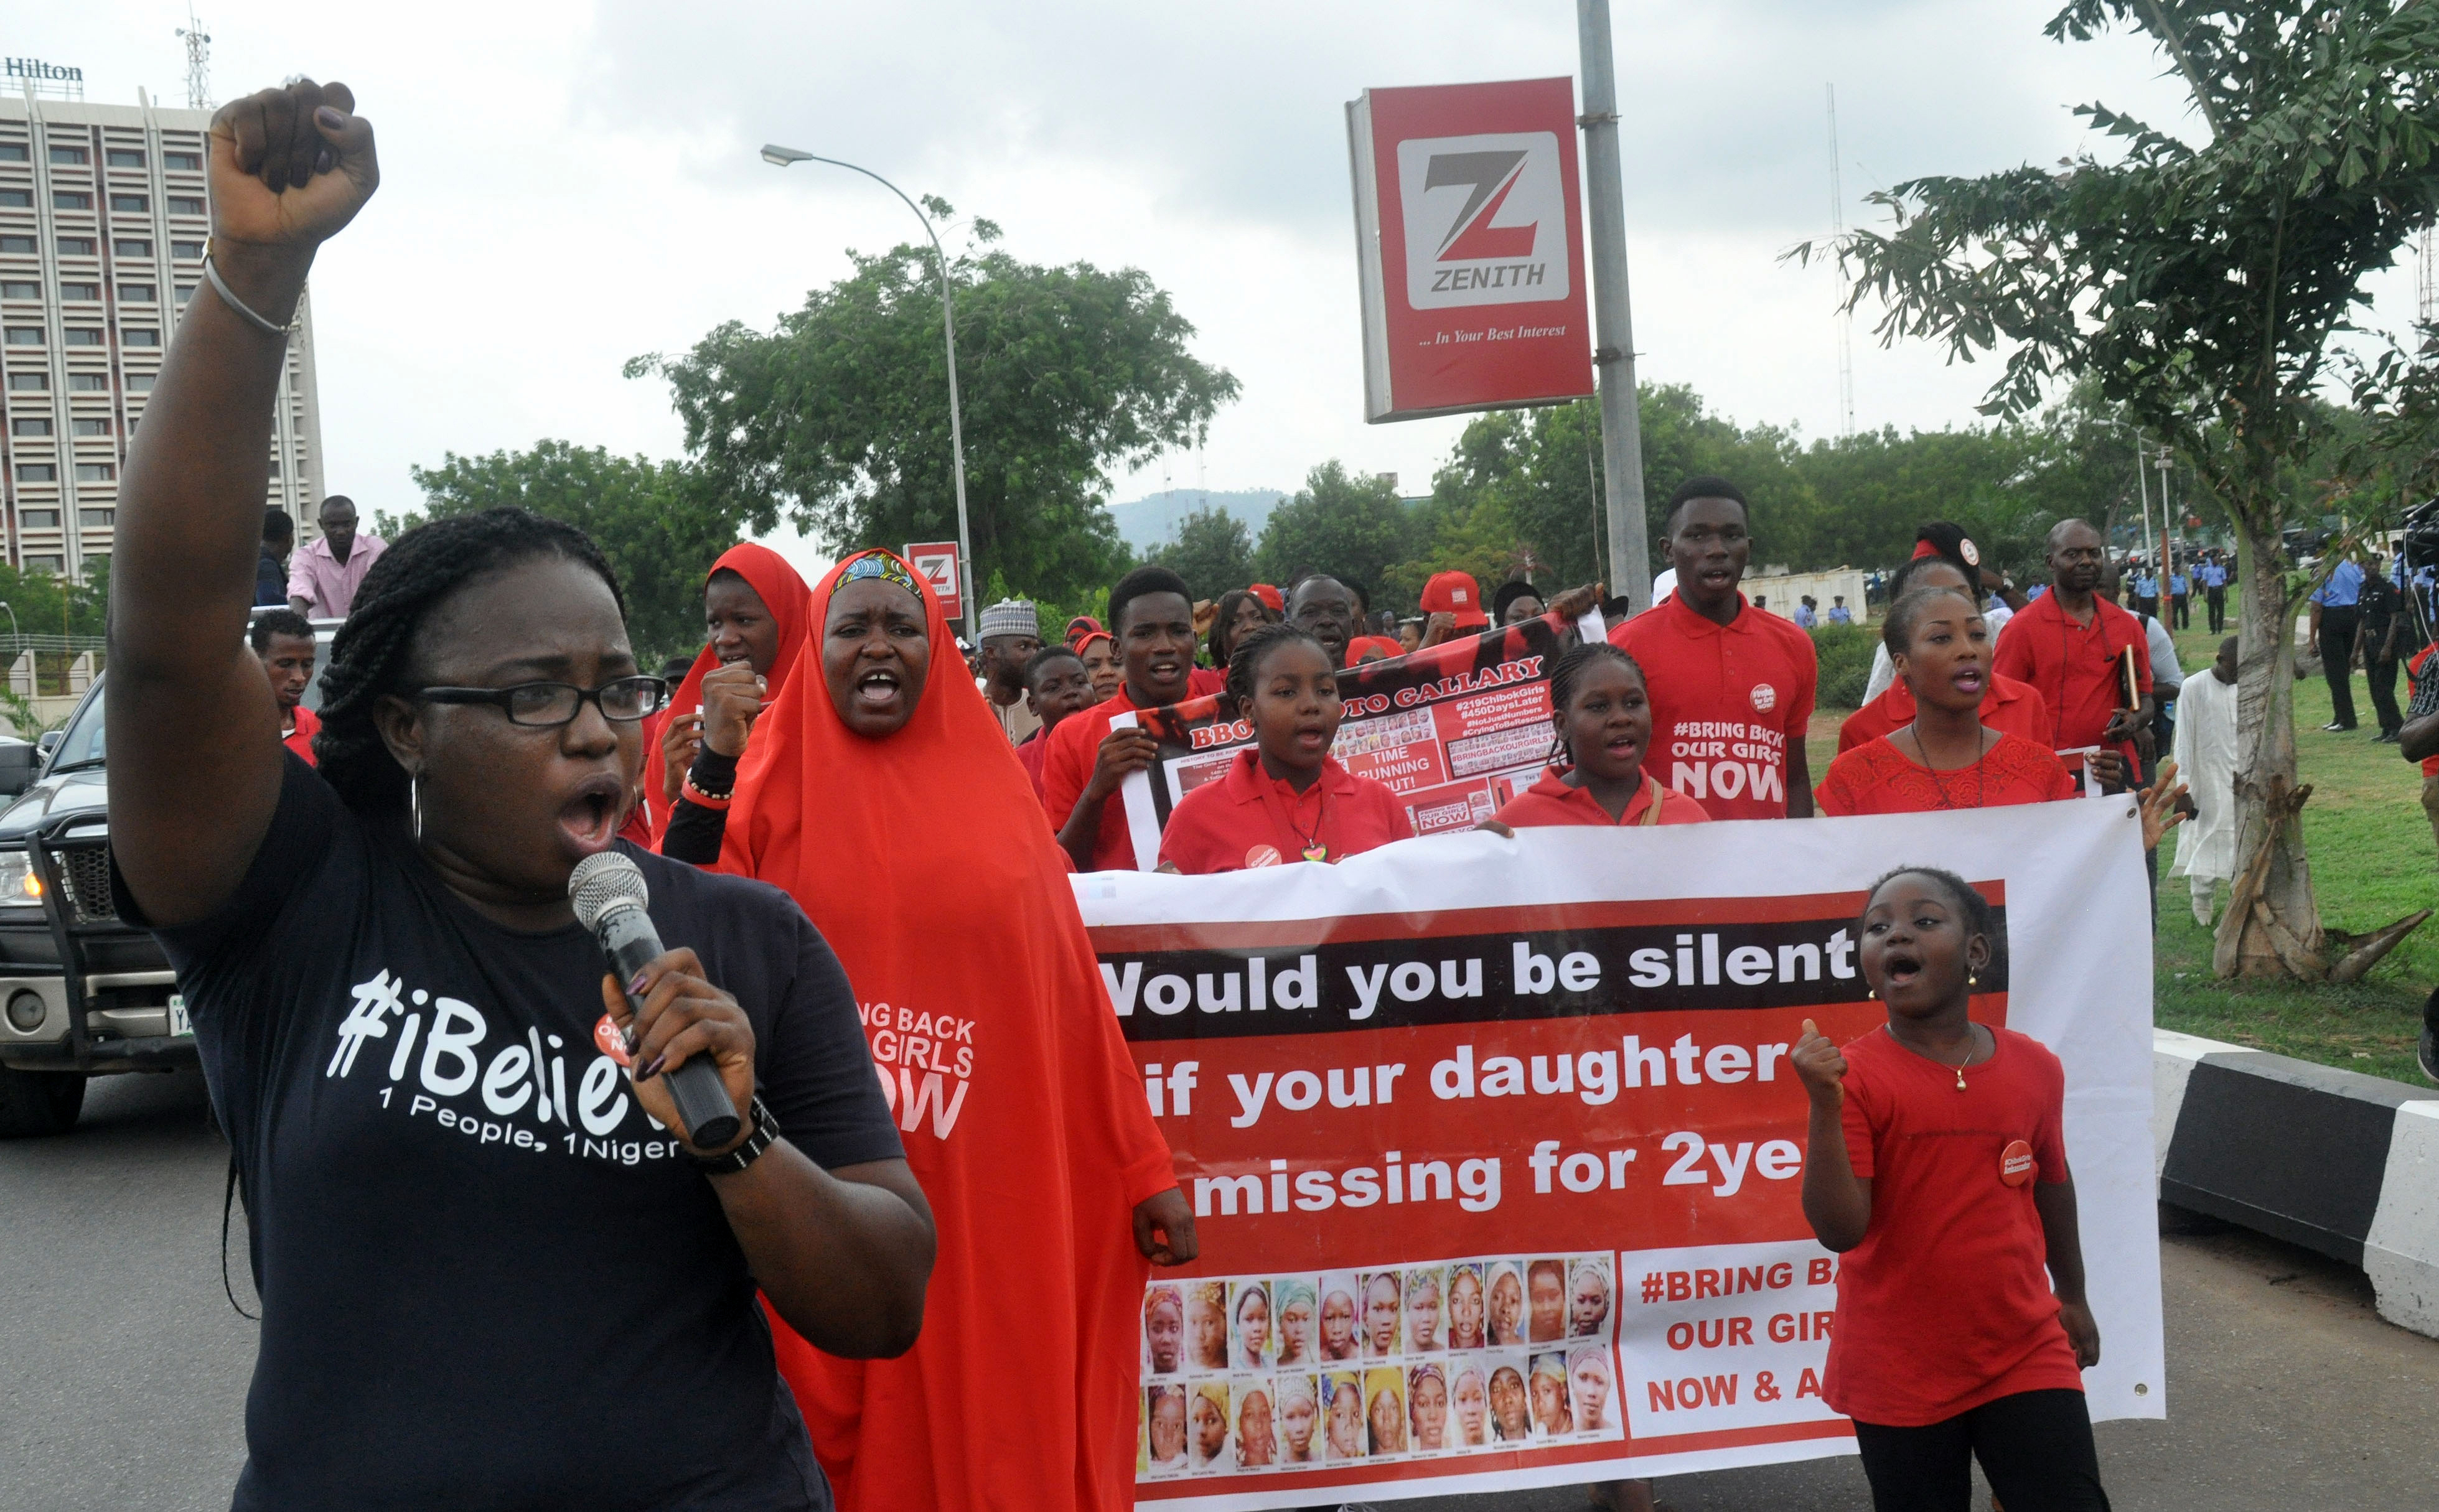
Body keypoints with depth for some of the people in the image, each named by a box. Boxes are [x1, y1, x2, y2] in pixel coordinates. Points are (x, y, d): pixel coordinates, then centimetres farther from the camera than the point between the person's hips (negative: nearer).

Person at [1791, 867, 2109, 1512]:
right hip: (1900, 1377, -2)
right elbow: (1840, 1230, -20)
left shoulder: (2034, 1068, -1)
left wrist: (2073, 1297, 28)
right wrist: (1825, 1108, -31)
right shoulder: (1853, 1075, -12)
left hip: (2025, 1355, 3)